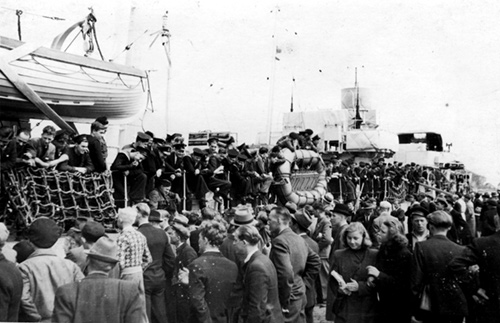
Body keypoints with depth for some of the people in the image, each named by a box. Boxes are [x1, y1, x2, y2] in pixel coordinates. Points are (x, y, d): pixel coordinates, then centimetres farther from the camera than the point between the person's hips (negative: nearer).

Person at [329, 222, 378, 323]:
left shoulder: (374, 255, -2)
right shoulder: (339, 255, 5)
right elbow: (332, 281, 7)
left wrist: (359, 286, -18)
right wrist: (339, 289, -13)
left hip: (367, 308, -1)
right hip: (343, 308, 1)